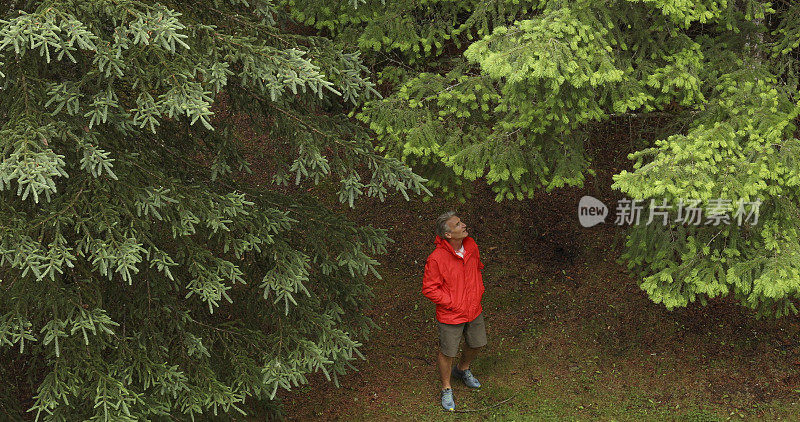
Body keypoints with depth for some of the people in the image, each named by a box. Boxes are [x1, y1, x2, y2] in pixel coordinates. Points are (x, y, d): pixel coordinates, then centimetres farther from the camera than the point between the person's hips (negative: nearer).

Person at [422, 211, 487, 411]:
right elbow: (429, 289, -19)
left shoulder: (471, 245, -7)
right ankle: (446, 389, 34)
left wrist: (479, 291, 6)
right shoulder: (436, 259, -27)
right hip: (451, 316, -6)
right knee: (448, 352, 10)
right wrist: (453, 304, -18)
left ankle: (463, 370, 54)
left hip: (474, 310, 6)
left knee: (477, 343, 23)